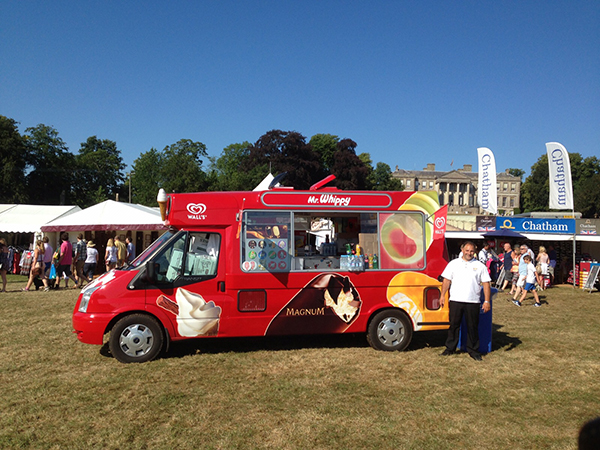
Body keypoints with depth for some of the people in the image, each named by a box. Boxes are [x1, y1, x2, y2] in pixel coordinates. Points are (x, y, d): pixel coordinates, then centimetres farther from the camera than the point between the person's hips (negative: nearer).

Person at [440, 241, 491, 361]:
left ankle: (473, 350, 19)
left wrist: (487, 301, -4)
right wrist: (443, 295, 0)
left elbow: (486, 284, 4)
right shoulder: (453, 264, 9)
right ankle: (450, 348, 20)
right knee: (454, 325, 8)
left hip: (473, 302, 0)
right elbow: (446, 280, 8)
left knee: (473, 327, 6)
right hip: (455, 300, 1)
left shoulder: (480, 266, 7)